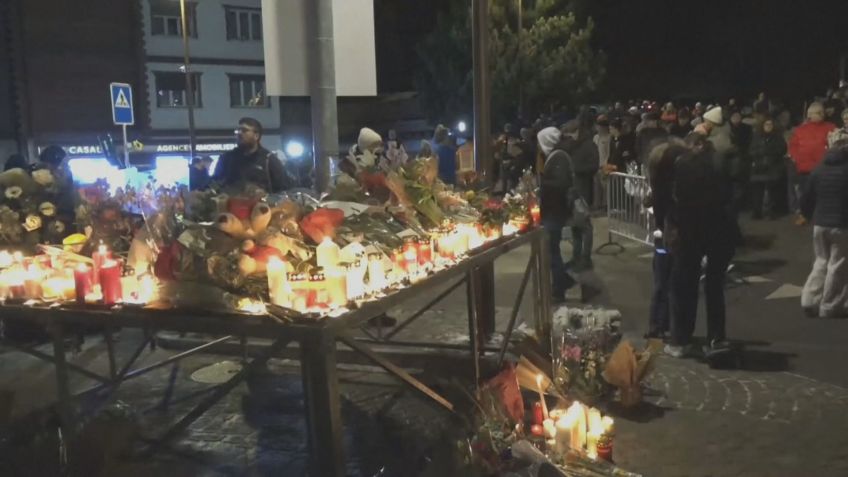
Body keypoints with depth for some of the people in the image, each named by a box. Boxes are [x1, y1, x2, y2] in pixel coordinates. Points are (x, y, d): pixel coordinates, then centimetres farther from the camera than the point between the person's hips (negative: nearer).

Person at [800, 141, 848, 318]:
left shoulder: (818, 170, 5)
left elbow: (805, 199, 8)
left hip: (820, 223, 5)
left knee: (821, 261, 17)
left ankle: (810, 301, 10)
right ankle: (829, 307, 7)